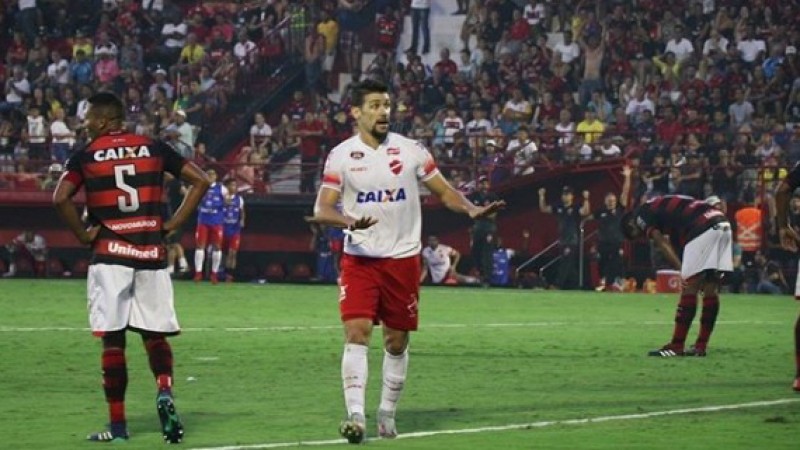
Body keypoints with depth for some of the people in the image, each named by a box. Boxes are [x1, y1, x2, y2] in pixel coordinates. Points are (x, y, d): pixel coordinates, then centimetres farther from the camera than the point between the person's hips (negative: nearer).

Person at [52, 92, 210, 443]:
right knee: (155, 334, 12)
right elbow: (201, 181, 6)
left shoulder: (87, 155, 1)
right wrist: (172, 224, 7)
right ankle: (165, 392, -14)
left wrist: (83, 235, -1)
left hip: (110, 254, -2)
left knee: (113, 340, 2)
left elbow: (61, 198, -13)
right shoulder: (153, 148, 8)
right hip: (152, 252, 2)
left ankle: (117, 424, 3)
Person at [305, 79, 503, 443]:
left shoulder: (410, 150, 2)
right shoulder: (341, 156, -1)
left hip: (403, 259, 2)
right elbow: (322, 209, -6)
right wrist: (349, 221, -27)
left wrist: (471, 209, -12)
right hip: (359, 259, -2)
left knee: (396, 342, 8)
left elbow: (444, 192, 8)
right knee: (357, 332, -16)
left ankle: (387, 413, 23)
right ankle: (355, 413, -21)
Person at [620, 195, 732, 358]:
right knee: (711, 288, 10)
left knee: (689, 287, -5)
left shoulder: (641, 214, 8)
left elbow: (663, 245, -2)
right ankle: (701, 346, 14)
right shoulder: (662, 205, 32)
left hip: (704, 228, -9)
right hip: (723, 224, 9)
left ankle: (676, 346, -3)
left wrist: (682, 270, -7)